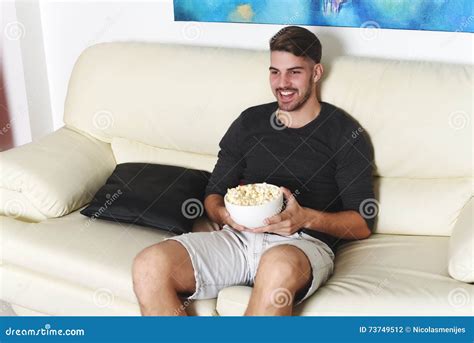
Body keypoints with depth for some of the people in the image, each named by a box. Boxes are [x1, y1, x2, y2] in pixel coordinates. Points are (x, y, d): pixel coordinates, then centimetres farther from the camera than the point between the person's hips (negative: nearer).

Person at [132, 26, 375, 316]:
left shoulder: (345, 133, 8)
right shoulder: (250, 122, 19)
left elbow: (362, 224, 4)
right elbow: (213, 196, 22)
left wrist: (306, 218, -15)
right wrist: (225, 214, -3)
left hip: (304, 243, -3)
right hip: (238, 236, 4)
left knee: (279, 266, -42)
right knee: (149, 265, -25)